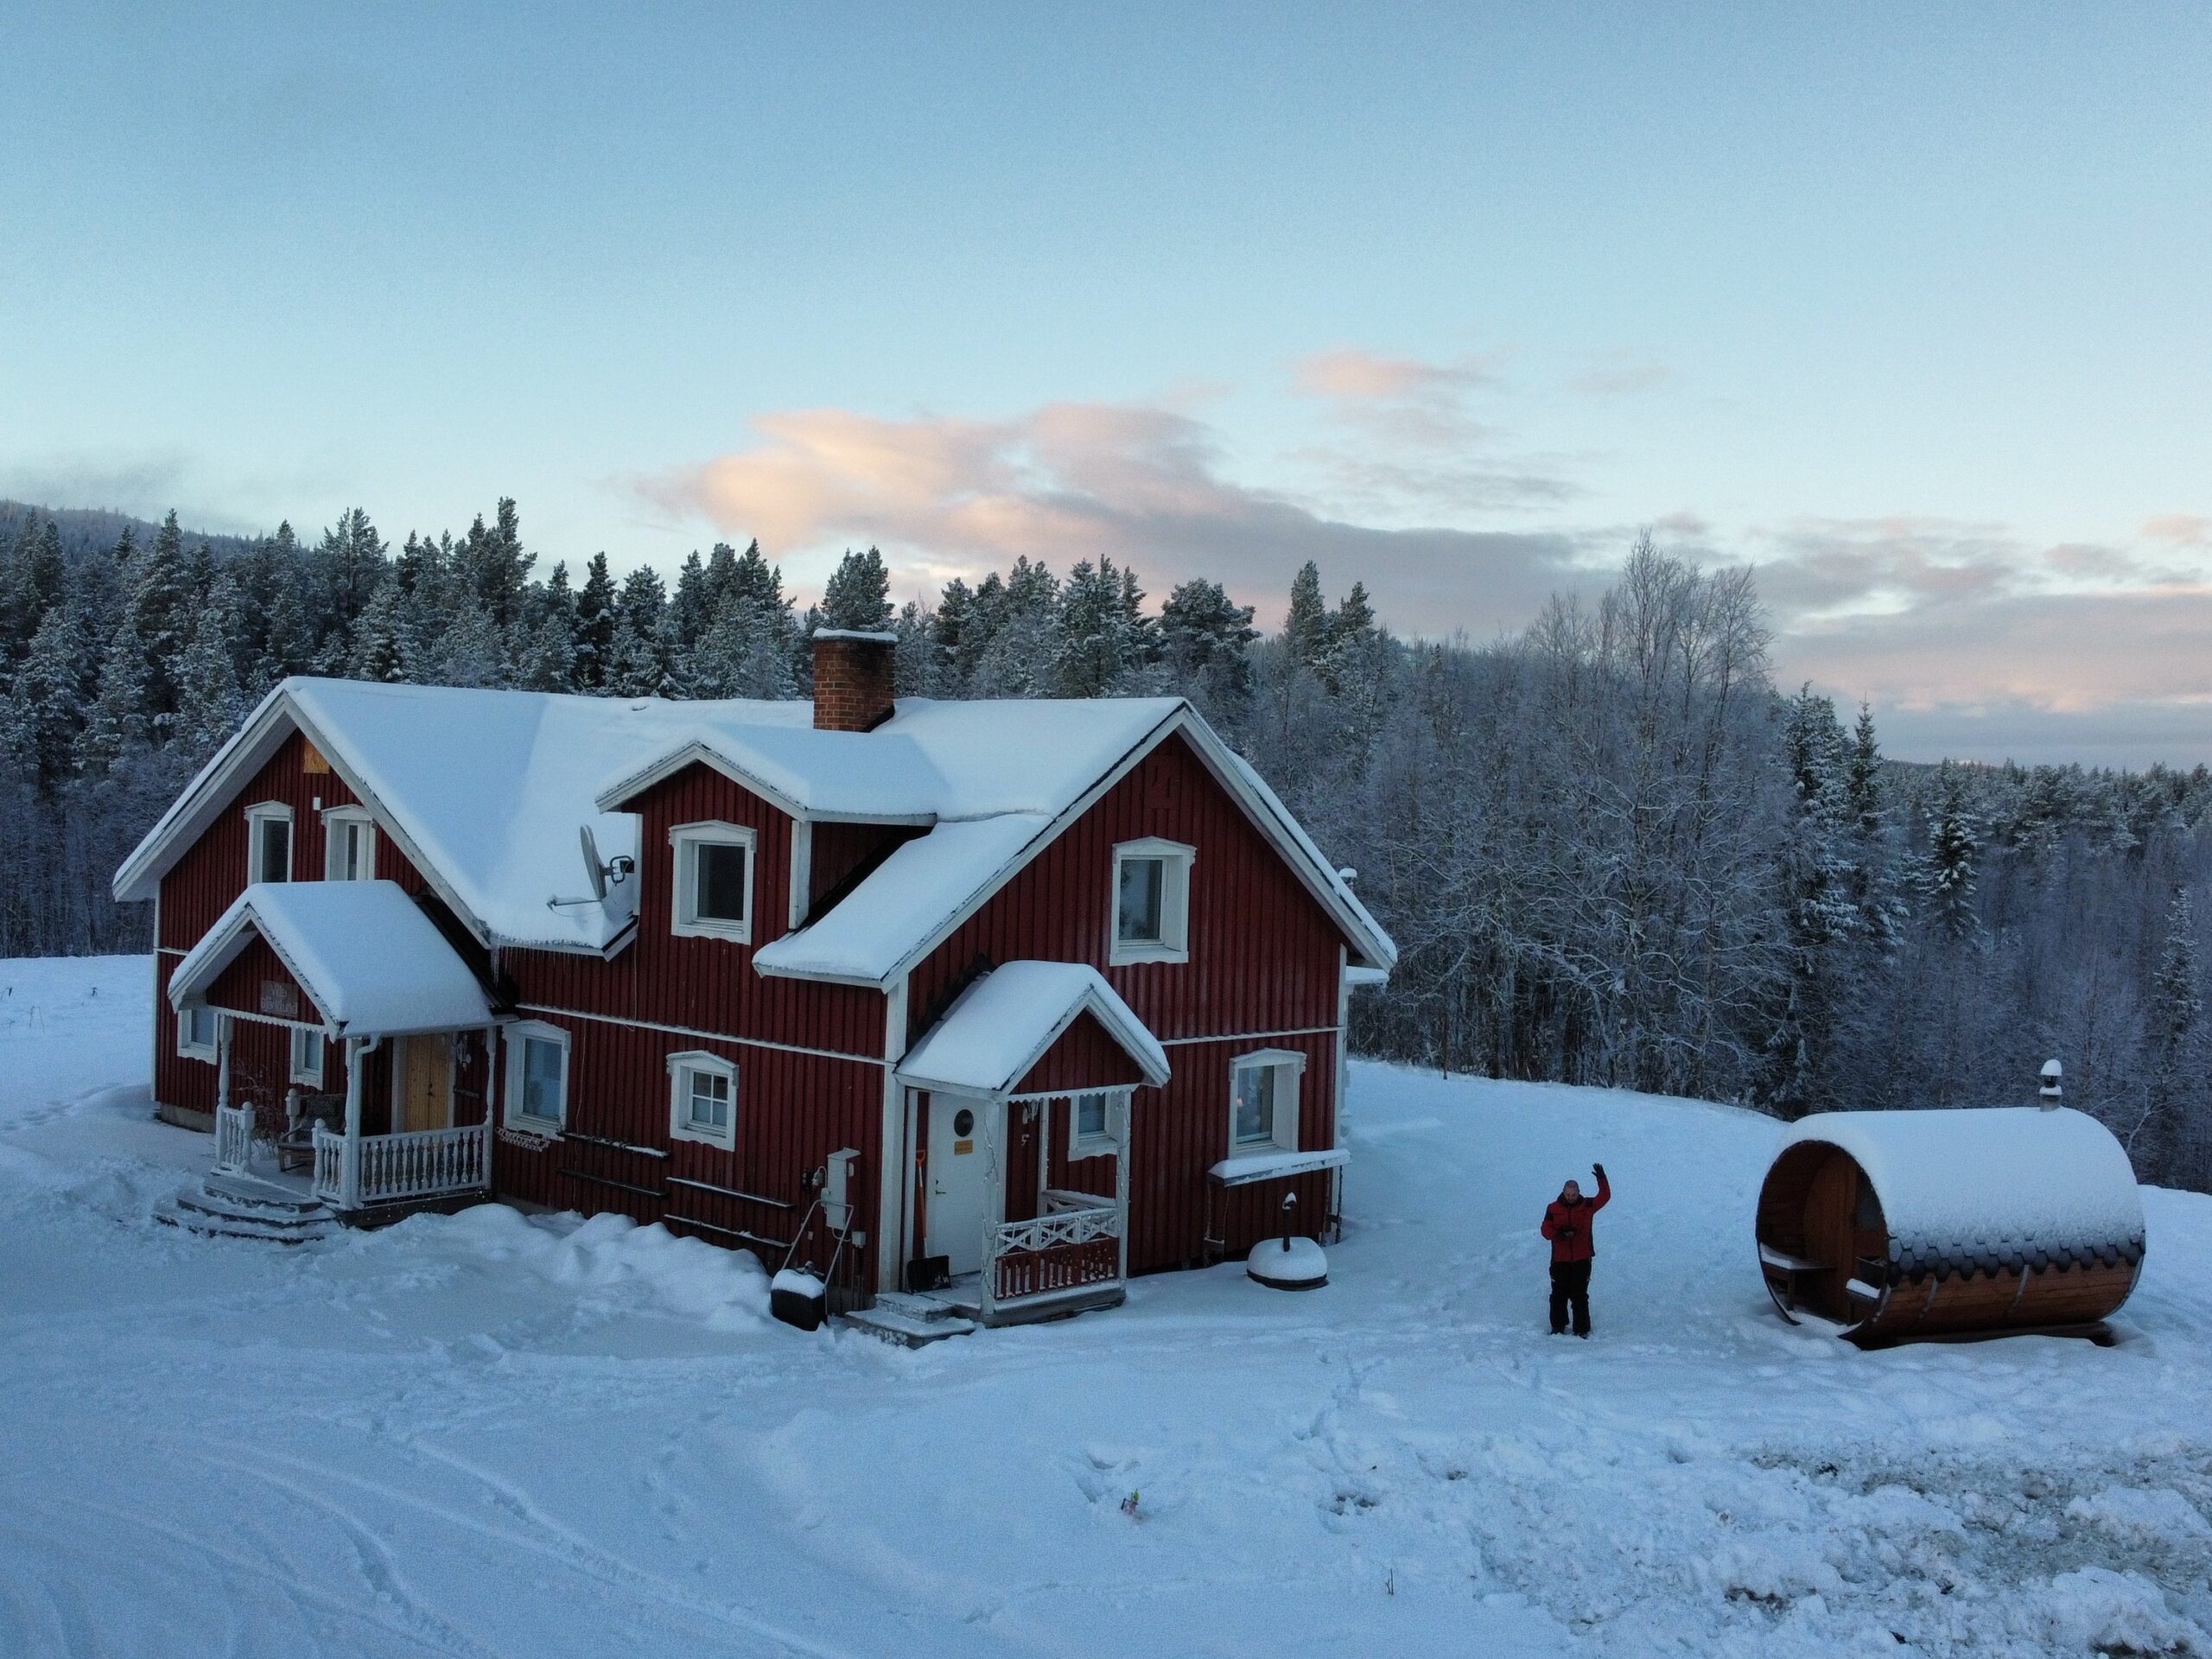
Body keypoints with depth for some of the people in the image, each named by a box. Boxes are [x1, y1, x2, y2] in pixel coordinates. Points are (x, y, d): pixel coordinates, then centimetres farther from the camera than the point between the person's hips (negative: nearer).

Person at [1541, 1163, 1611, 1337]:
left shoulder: (1586, 1206, -1)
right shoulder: (1553, 1208, -1)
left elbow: (1604, 1197, -11)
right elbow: (1546, 1230, -4)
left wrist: (1602, 1180, -25)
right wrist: (1558, 1233, -24)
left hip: (1581, 1259, -1)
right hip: (1560, 1259, 1)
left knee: (1580, 1296, 4)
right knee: (1559, 1294, 9)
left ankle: (1582, 1329, 12)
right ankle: (1558, 1327, 23)